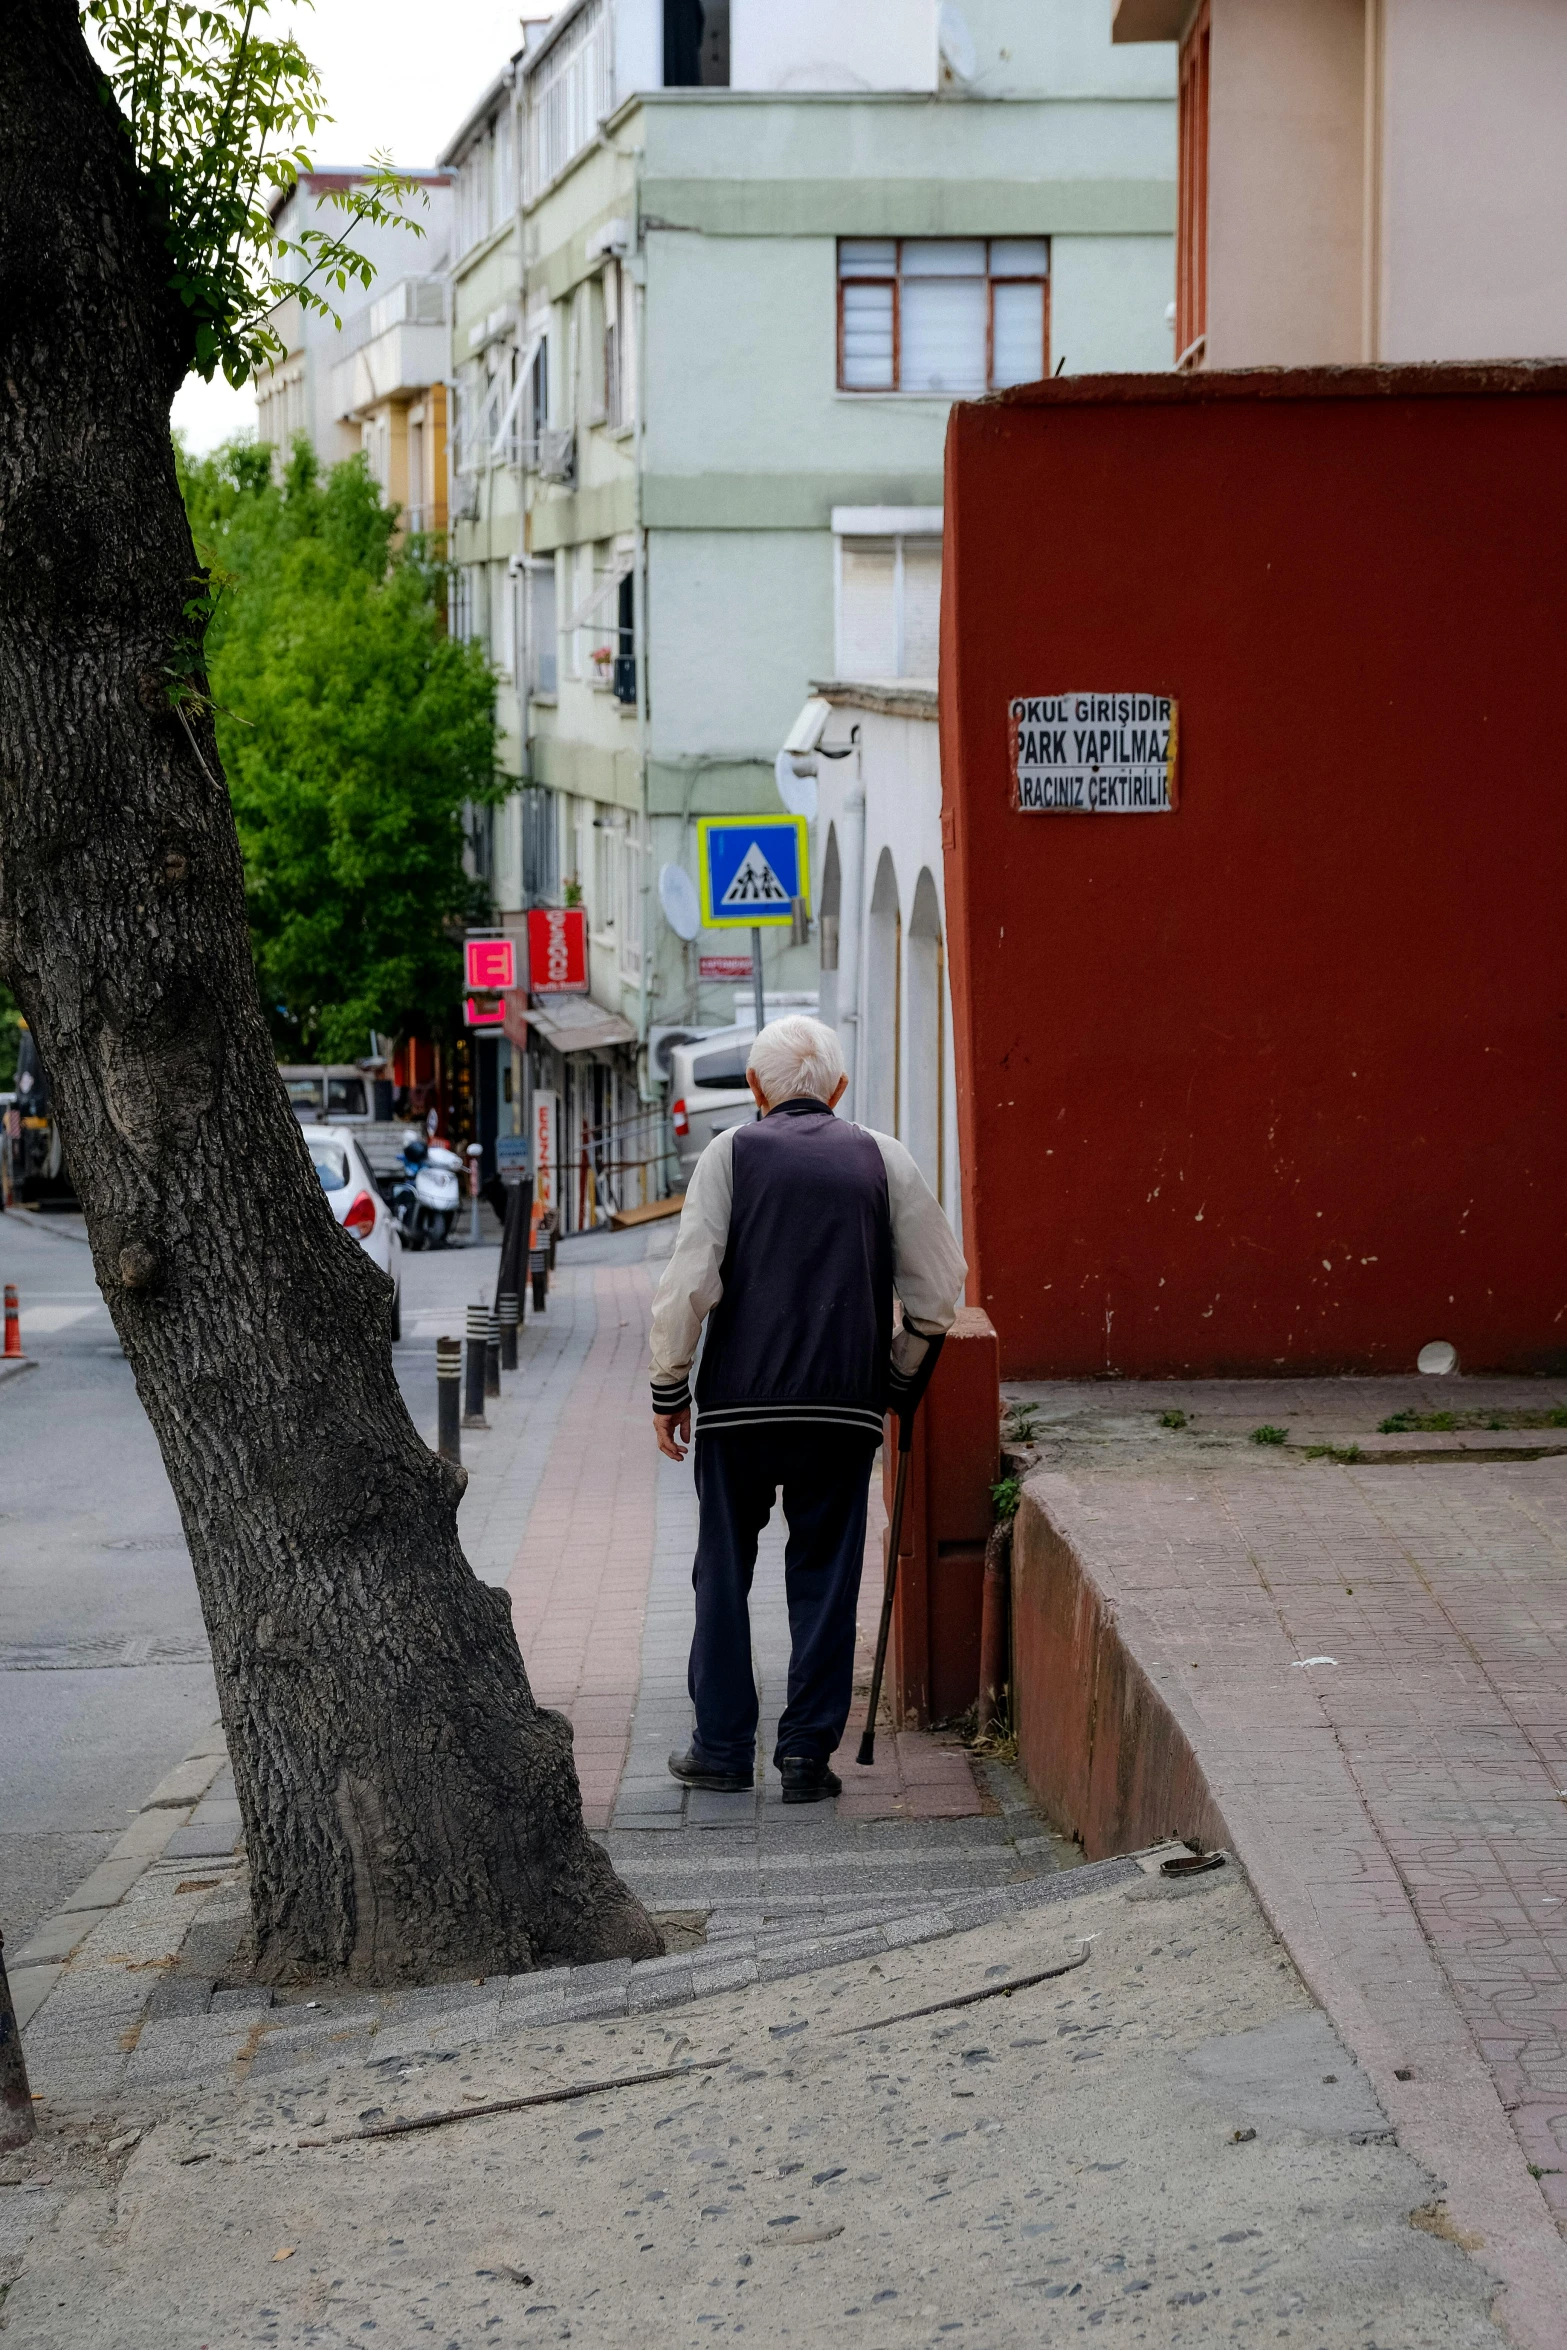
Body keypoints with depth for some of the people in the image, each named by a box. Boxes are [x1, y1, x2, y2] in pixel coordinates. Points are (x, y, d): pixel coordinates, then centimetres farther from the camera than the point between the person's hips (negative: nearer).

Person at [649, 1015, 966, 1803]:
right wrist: (892, 1376, 19)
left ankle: (722, 1744, 13)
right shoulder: (883, 1159, 7)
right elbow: (939, 1291, 6)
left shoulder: (731, 1153, 2)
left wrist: (668, 1391, 4)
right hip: (846, 1407, 1)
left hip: (739, 1401, -1)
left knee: (723, 1571, 10)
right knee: (825, 1576, 7)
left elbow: (687, 1285, -5)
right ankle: (807, 1751, 6)